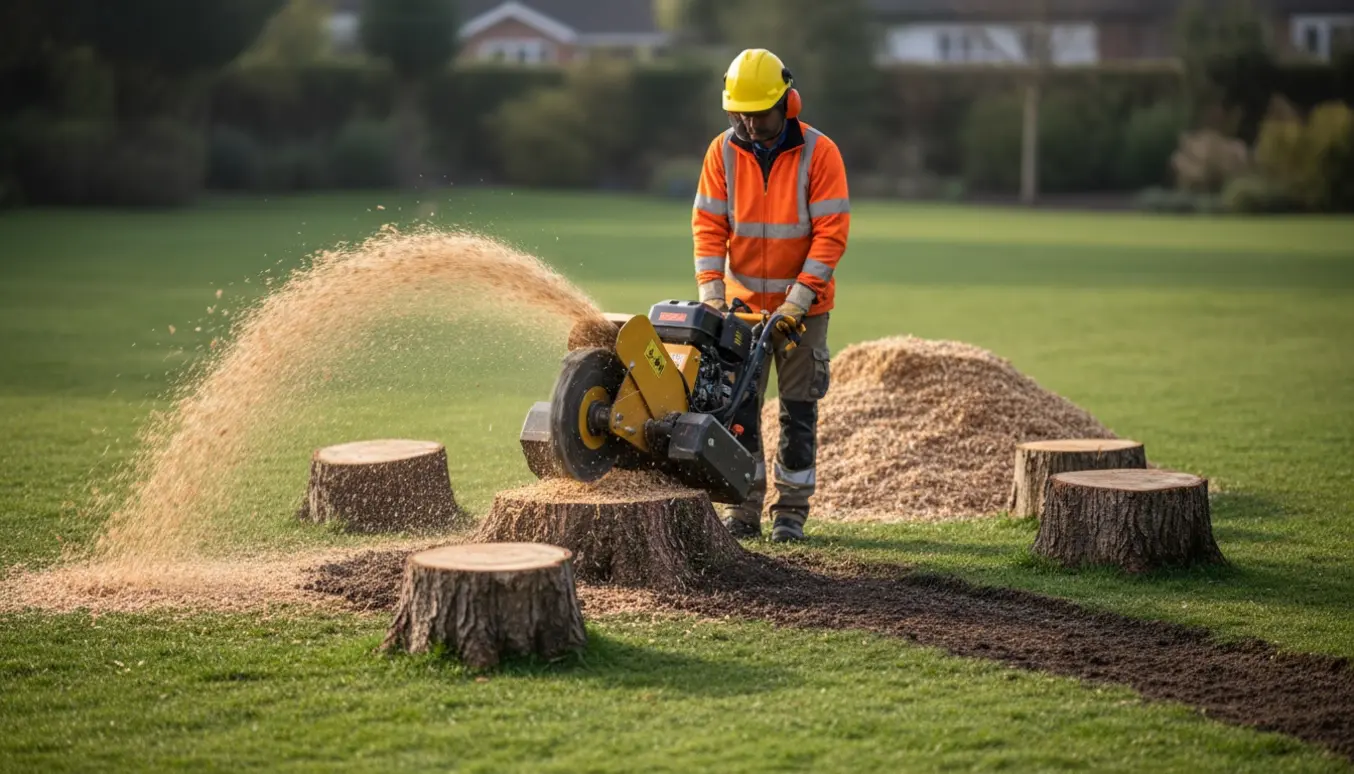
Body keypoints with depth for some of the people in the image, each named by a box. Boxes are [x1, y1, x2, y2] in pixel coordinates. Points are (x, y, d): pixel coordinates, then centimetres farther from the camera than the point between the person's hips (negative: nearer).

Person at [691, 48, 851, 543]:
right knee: (737, 408, 1)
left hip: (802, 306, -2)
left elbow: (831, 234, -15)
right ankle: (743, 510, 8)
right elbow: (708, 225, -3)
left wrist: (797, 301, -20)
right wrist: (711, 292, -15)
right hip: (742, 302, 3)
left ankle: (792, 511, 10)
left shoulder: (819, 153, -13)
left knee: (799, 411, 2)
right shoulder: (723, 151, -3)